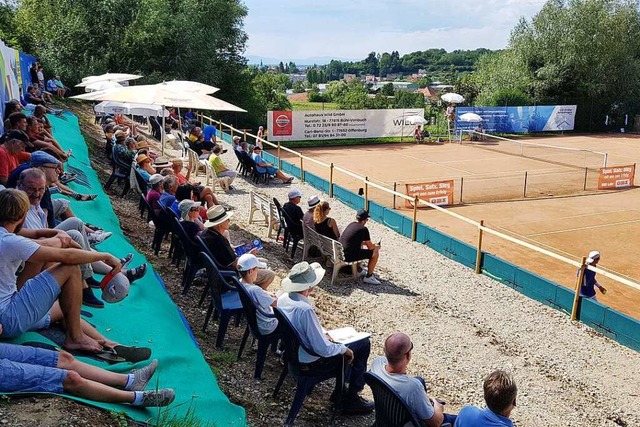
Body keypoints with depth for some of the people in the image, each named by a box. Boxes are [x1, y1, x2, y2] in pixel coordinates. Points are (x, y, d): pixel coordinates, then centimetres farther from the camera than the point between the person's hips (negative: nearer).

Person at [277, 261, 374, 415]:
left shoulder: (283, 298, -9)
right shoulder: (305, 310, -35)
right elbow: (323, 350, -30)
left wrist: (323, 335, 8)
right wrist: (344, 349, -13)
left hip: (294, 352, 8)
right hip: (311, 363, -8)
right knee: (364, 343, 4)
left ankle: (343, 388, 31)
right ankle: (351, 399, 12)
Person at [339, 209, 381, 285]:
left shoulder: (351, 224, 12)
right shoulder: (364, 229, -12)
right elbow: (370, 247, -5)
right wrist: (377, 247, 17)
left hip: (340, 252, 9)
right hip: (349, 256, -9)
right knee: (375, 253, 4)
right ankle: (368, 277, 11)